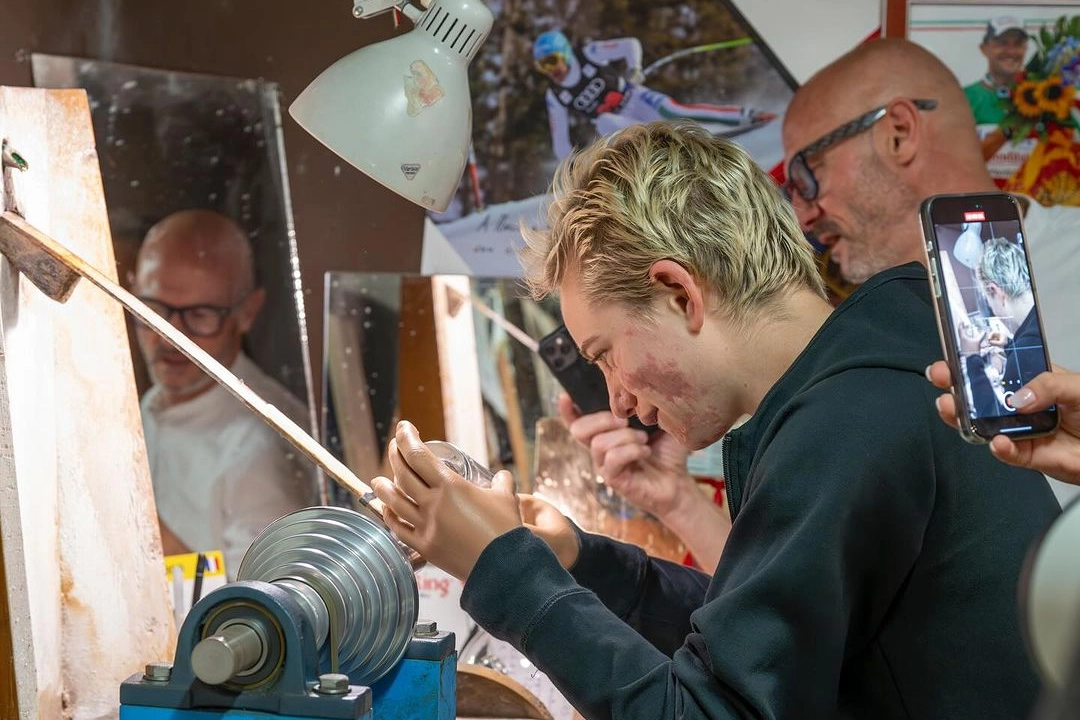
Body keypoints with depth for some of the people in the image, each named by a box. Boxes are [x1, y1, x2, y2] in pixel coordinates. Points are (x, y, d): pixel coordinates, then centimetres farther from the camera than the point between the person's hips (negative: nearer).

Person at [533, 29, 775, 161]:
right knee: (604, 124, -34)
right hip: (616, 121, 2)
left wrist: (634, 69, -17)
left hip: (634, 98, -2)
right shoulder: (555, 97, -6)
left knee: (676, 112, -25)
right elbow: (560, 140, 0)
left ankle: (744, 115, -20)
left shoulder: (589, 55, -13)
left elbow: (630, 44, -7)